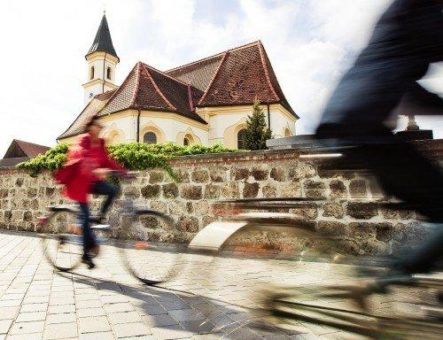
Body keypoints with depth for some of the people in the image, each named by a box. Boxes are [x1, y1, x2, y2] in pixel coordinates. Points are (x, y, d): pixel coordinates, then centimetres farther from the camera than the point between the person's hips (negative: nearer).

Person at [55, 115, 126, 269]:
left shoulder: (100, 143, 5)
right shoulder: (83, 141, -15)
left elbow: (107, 161, 0)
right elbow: (81, 158, -33)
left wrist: (124, 171, -13)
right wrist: (95, 170, -51)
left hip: (91, 181, 6)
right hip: (79, 181, -6)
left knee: (113, 190, -22)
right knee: (85, 216, -5)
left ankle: (99, 217, -3)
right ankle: (87, 254, 6)